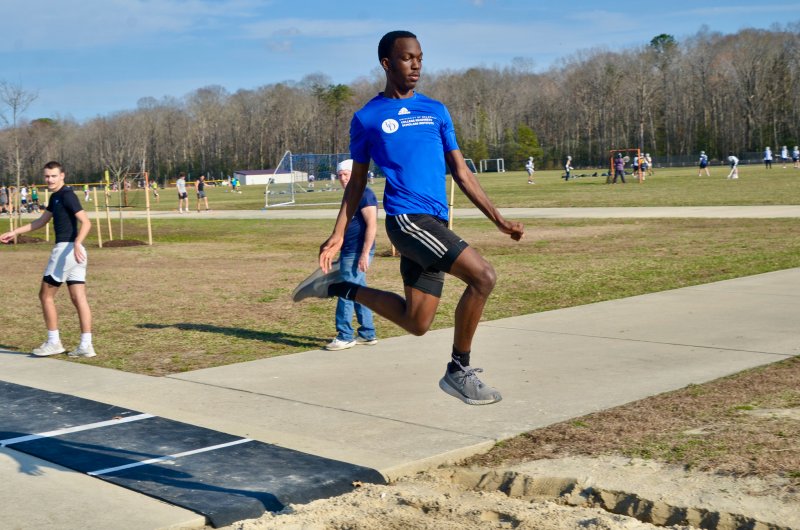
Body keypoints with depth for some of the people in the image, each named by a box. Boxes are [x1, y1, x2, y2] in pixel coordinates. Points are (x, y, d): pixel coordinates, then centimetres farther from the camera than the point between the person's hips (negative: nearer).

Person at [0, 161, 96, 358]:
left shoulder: (67, 195, -12)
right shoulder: (55, 197, 18)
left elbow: (86, 222, -21)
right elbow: (42, 221, 30)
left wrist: (76, 244, -35)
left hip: (66, 249, -9)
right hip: (73, 252, 9)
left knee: (46, 295, 2)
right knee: (78, 298, 4)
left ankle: (53, 343, 7)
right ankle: (86, 345, 2)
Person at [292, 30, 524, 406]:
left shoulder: (436, 111, 16)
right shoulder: (367, 118, 5)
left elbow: (461, 173, 17)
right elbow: (357, 181, 11)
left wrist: (498, 219, 10)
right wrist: (338, 234, 3)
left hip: (435, 223, 6)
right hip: (406, 218, -6)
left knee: (416, 323, 5)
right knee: (483, 276, -20)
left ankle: (339, 288, 25)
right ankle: (459, 371, -4)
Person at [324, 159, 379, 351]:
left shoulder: (365, 194, -13)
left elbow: (372, 226, -19)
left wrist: (364, 254, -23)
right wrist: (341, 254, 26)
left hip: (358, 254, -10)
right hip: (349, 253, 10)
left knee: (346, 294, -7)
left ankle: (345, 337, -1)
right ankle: (367, 334, 19)